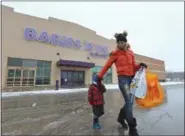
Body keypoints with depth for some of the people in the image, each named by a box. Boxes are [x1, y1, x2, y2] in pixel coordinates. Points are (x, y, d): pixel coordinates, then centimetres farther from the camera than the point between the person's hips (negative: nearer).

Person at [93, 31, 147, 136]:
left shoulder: (130, 52, 14)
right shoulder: (115, 54, -2)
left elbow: (133, 66, 16)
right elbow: (107, 66, -1)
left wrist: (140, 65, -4)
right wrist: (99, 76, -2)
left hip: (131, 78, 6)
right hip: (122, 78, -6)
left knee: (130, 101, 13)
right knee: (129, 102, -11)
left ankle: (121, 118, 37)